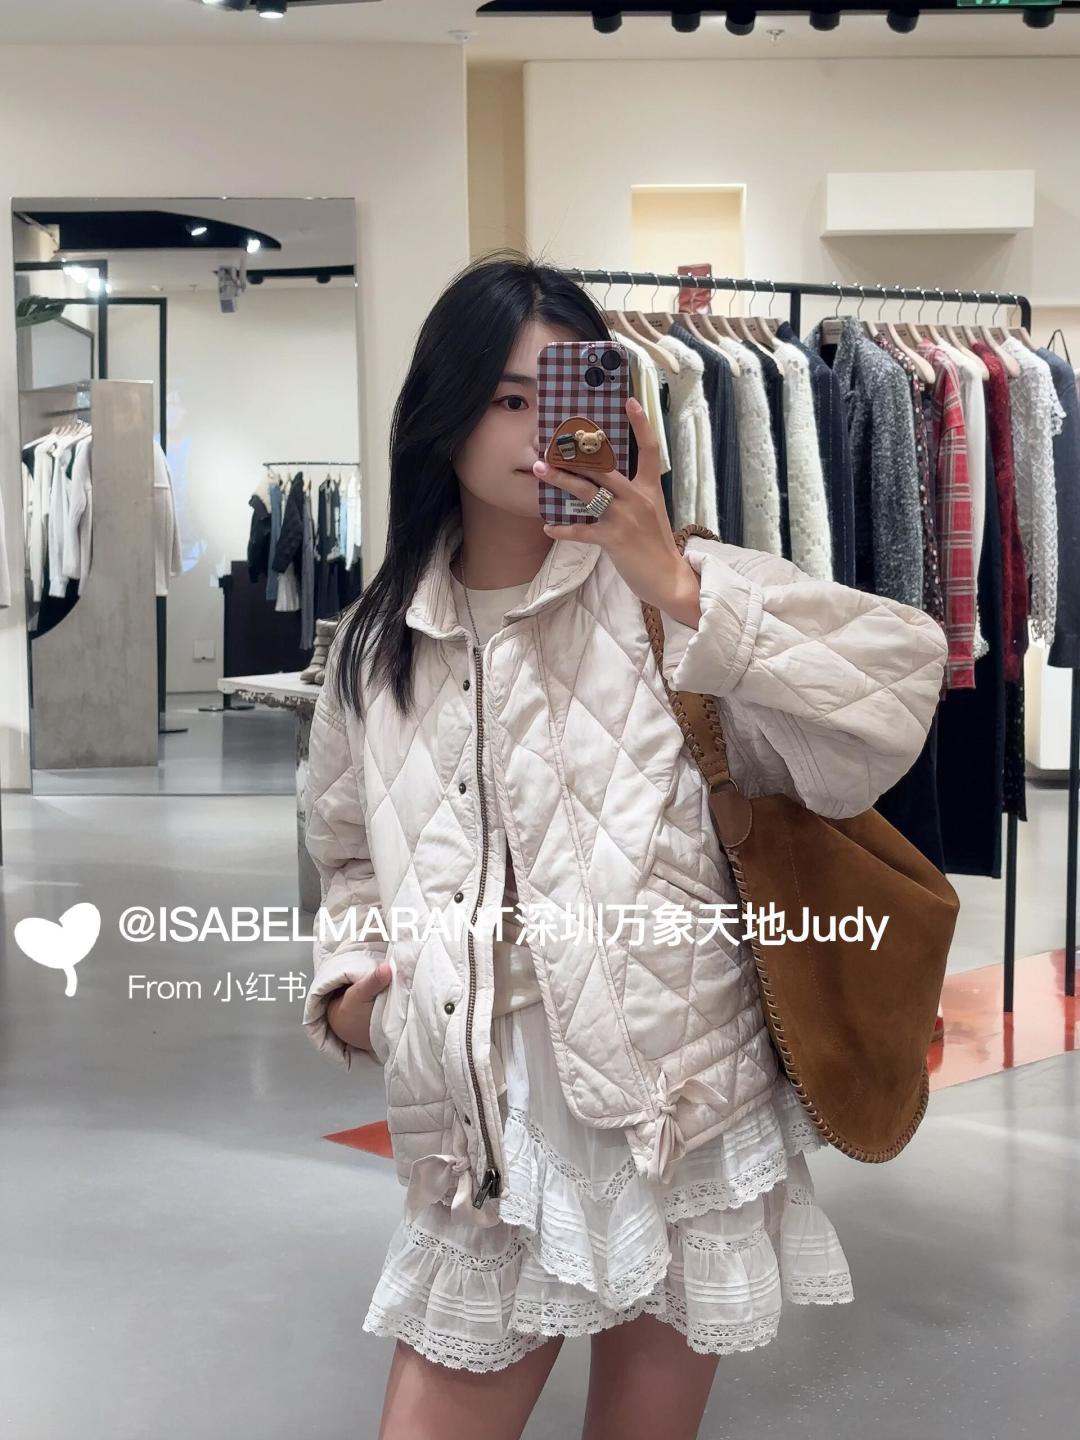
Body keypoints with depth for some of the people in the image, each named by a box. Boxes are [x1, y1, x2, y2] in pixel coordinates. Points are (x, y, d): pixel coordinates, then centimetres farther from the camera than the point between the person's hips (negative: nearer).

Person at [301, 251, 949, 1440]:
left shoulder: (664, 592, -5)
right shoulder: (375, 646, 8)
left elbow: (895, 688, -19)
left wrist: (683, 593, -23)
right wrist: (347, 979, 5)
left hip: (673, 1104, -2)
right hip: (486, 1123, 3)